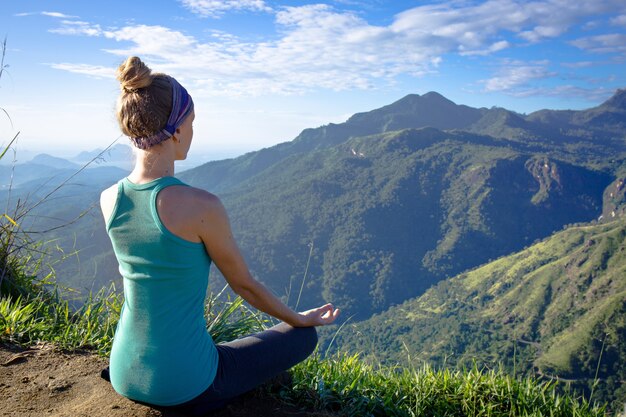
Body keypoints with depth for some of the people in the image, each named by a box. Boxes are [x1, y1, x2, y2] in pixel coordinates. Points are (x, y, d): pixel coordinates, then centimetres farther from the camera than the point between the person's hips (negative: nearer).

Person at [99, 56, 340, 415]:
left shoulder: (108, 200, -7)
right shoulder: (201, 206, -26)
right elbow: (244, 284, -10)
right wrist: (300, 319, 5)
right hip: (184, 387, -7)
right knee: (305, 336, 13)